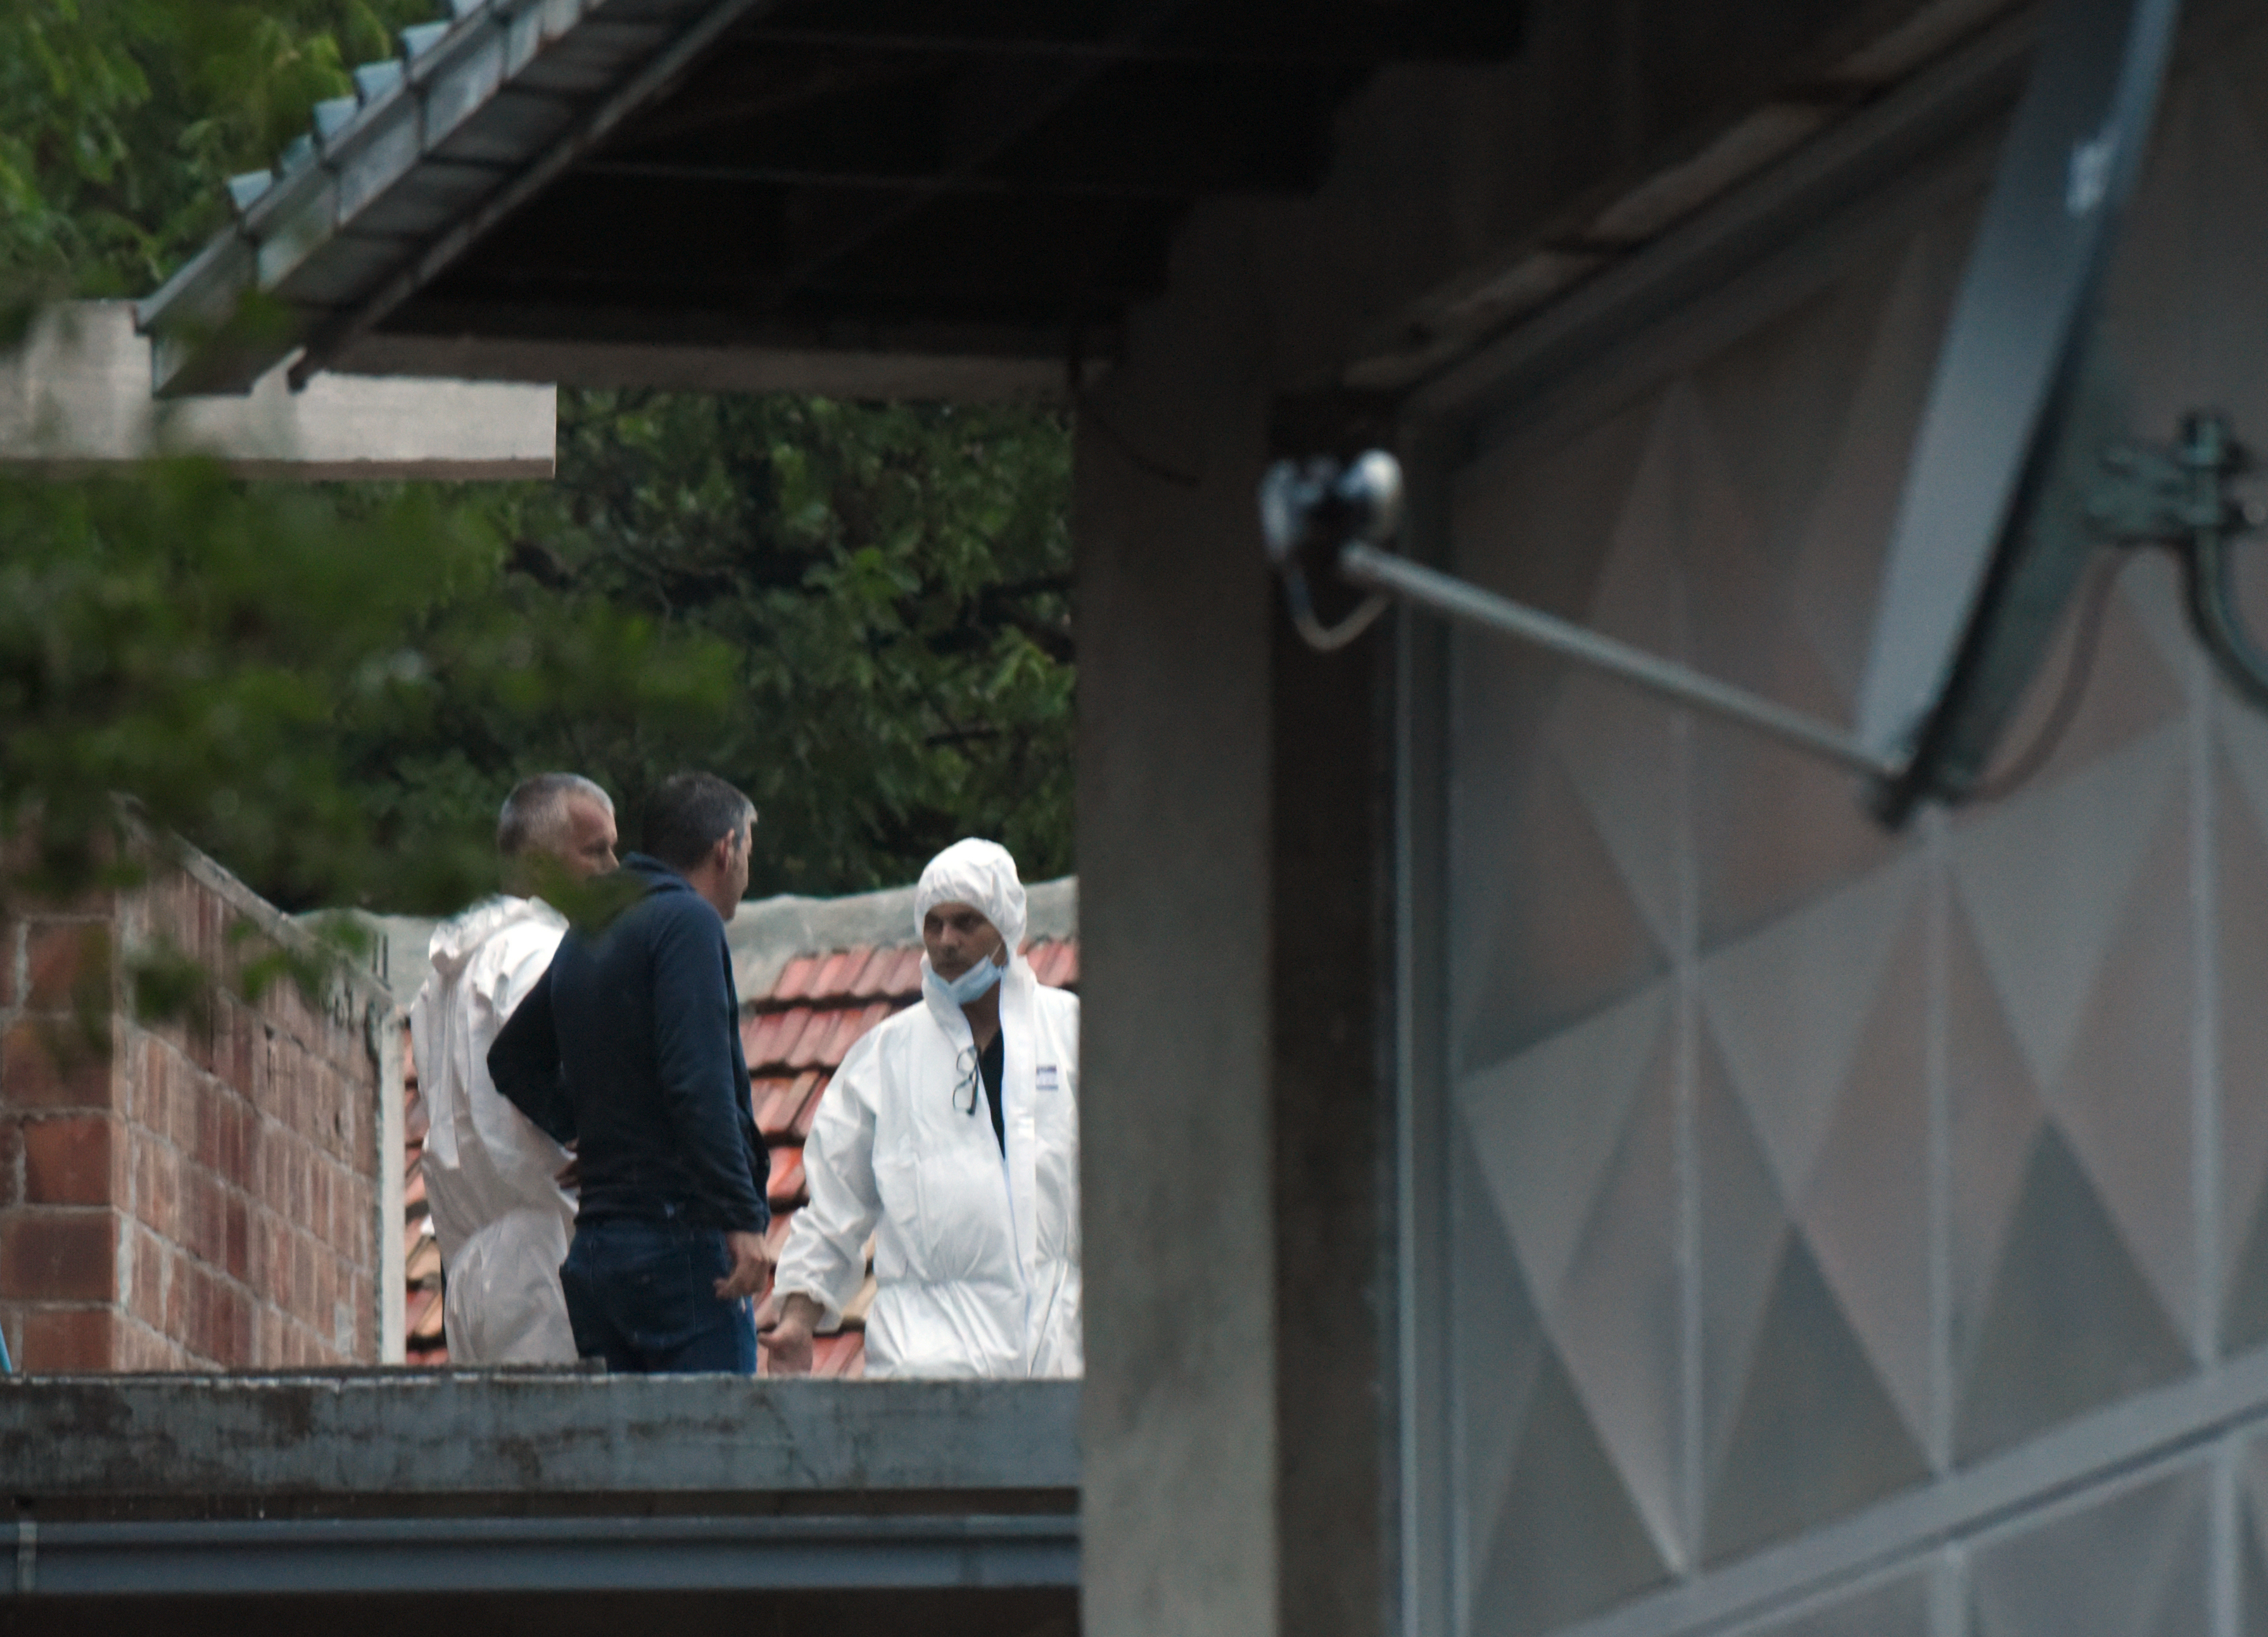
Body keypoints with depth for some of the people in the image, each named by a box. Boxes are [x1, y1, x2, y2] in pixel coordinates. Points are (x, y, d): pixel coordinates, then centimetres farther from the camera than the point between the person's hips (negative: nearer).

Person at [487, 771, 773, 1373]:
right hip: (678, 1242, -9)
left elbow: (513, 1061, 31)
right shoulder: (687, 922, -8)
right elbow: (697, 1081, -19)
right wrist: (742, 1218, -20)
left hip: (595, 1242, 9)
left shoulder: (587, 935, 19)